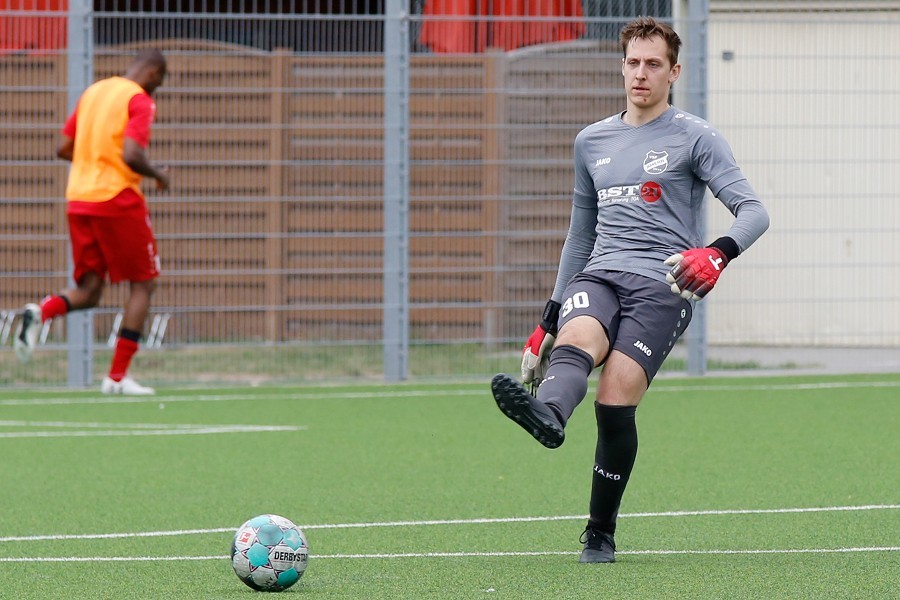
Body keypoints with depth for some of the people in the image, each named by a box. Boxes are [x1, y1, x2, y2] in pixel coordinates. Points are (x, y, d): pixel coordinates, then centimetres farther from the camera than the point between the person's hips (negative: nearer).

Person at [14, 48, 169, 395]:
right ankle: (117, 376, 0)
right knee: (143, 284, 6)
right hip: (118, 199, -7)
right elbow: (132, 156, -19)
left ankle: (41, 312, -22)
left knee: (87, 292, 10)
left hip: (78, 198, 7)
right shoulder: (139, 100, -7)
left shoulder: (93, 92, 15)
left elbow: (64, 149, 15)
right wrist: (158, 175, -2)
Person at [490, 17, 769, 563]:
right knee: (577, 338, -32)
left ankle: (601, 533, -7)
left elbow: (753, 210, -4)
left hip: (662, 284, -4)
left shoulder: (694, 138, 5)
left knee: (616, 400, -20)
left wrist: (718, 254, -26)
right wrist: (548, 321, 26)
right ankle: (548, 415, -65)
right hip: (598, 275, 4)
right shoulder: (592, 142, 21)